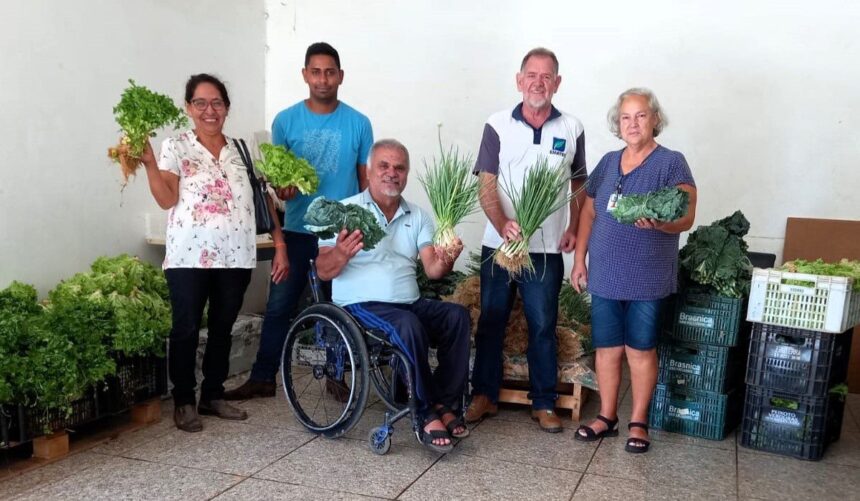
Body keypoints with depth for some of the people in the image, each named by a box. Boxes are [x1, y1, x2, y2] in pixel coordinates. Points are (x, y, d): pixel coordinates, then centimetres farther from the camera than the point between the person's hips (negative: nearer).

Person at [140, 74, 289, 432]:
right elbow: (167, 200, -7)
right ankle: (184, 401, 17)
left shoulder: (243, 150, 11)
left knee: (222, 329, 12)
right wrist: (149, 162, -18)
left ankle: (213, 395, 26)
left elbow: (265, 201, 9)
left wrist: (280, 246, 3)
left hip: (235, 256, 3)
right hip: (190, 256, -3)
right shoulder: (175, 147, 3)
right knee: (186, 329, 2)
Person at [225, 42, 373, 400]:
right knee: (279, 305, 3)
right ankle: (262, 378, 14)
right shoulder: (285, 121, 0)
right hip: (298, 230, 0)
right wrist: (281, 188, -16)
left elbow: (366, 178, 6)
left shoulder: (358, 123, 0)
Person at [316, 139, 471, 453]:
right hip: (361, 305, -5)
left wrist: (446, 262, -23)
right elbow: (323, 272, -6)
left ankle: (446, 404, -13)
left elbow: (432, 270, 1)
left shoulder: (418, 217, 12)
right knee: (410, 326, -33)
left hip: (411, 303, 5)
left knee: (458, 316, -21)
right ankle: (428, 414, -20)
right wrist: (341, 254, -29)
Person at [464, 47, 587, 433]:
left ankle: (543, 403, 19)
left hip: (547, 250, 1)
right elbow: (486, 186, -5)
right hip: (498, 245, 0)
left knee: (543, 327, 6)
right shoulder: (498, 126, -1)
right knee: (490, 322, 9)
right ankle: (484, 395, 22)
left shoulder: (571, 130, 4)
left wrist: (573, 229, 0)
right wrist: (502, 224, -22)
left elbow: (578, 186, 13)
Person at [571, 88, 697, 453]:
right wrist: (579, 259, 8)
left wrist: (658, 222, -33)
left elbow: (686, 217, -12)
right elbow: (589, 213, 14)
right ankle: (607, 417, 24)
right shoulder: (608, 162, 11)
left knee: (641, 350, 5)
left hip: (647, 280, -4)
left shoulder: (671, 163, -4)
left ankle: (638, 422, 19)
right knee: (606, 348, 10)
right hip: (605, 276, 4)